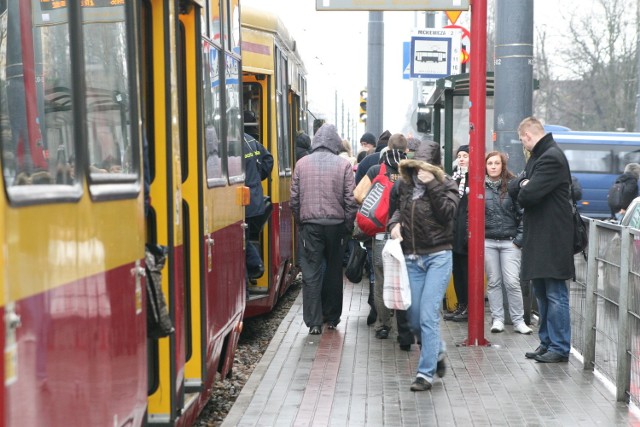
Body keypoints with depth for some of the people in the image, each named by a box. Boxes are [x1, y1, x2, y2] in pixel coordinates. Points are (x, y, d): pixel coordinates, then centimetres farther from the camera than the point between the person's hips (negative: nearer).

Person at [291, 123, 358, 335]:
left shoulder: (302, 164, 1)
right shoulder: (344, 165, -2)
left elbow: (294, 199, 2)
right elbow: (351, 200, -4)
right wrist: (348, 227, 6)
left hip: (309, 225, 0)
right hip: (336, 225, 0)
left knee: (311, 273, 1)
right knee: (333, 272, 14)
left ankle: (314, 322, -3)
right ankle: (332, 318, 23)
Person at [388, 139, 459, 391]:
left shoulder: (445, 184, -6)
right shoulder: (403, 184, 4)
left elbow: (447, 212, -21)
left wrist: (431, 185, -23)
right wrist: (394, 223, 1)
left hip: (438, 257, -5)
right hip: (411, 258, 5)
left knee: (428, 316, -10)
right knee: (414, 318, 9)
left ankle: (426, 373, -2)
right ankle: (438, 351, 36)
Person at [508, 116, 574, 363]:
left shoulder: (551, 158, -14)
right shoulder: (537, 157, 19)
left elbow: (528, 194, -22)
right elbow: (513, 189, 12)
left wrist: (523, 190, -1)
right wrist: (523, 185, -8)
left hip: (552, 239, -10)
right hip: (538, 238, 10)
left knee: (555, 294, -5)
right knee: (541, 294, 14)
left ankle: (560, 348, 0)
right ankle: (547, 343, 21)